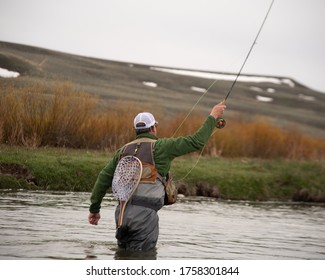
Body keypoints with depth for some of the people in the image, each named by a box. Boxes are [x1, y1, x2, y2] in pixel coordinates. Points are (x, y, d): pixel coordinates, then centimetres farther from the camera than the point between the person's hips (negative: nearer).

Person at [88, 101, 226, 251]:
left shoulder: (124, 150, 16)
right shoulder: (160, 146, 0)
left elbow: (104, 177, 15)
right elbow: (196, 142, 0)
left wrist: (94, 208, 22)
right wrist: (213, 117, 12)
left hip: (122, 211, 6)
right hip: (145, 212, -6)